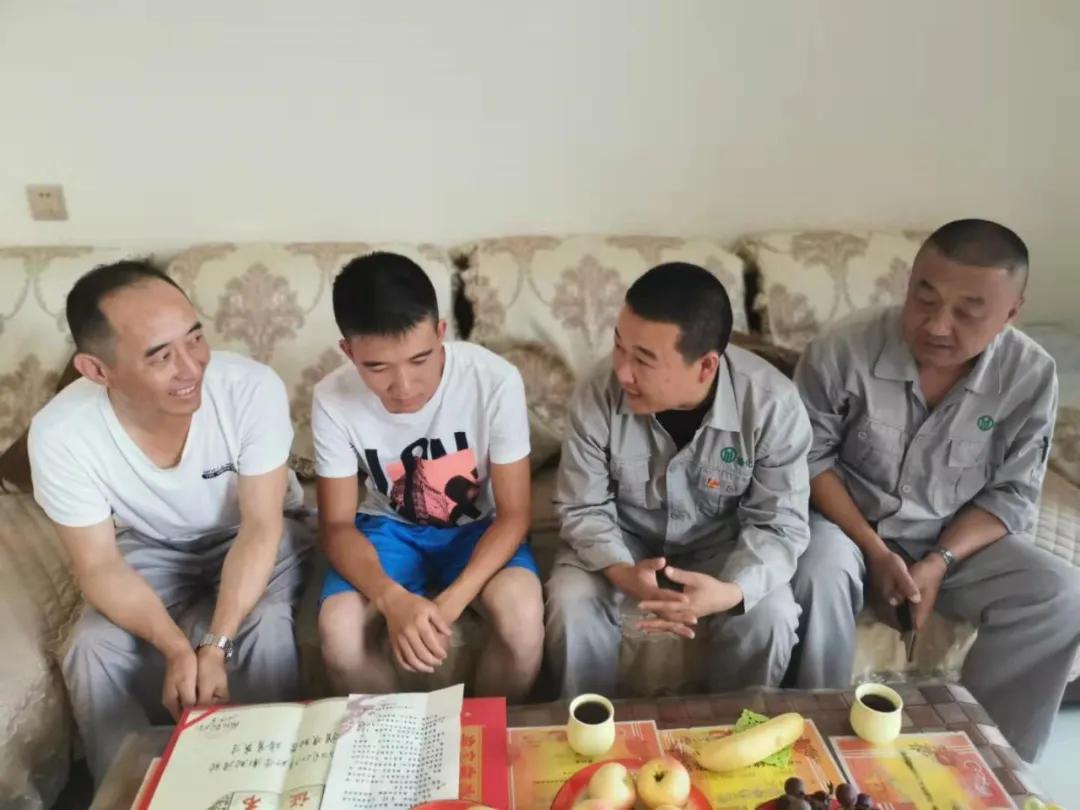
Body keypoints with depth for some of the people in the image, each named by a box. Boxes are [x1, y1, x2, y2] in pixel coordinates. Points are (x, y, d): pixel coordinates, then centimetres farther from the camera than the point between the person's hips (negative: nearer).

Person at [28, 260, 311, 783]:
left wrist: (215, 645, -34)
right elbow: (100, 568, -17)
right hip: (150, 547, 2)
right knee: (93, 651, -19)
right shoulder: (60, 434, -27)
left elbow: (260, 526, -24)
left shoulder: (252, 388, -32)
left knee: (267, 630, -27)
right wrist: (177, 648, -33)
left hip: (252, 534, -1)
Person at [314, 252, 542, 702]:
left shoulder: (495, 380, -26)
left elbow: (513, 514, -18)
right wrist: (392, 598, -33)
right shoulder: (333, 399, -20)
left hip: (479, 525, -1)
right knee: (338, 633, -26)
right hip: (388, 526, 2)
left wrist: (449, 603, -33)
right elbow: (337, 525, -13)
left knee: (522, 619, -30)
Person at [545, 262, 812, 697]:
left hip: (722, 546, 0)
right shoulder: (599, 395, -24)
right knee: (572, 605, -25)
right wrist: (623, 573, -35)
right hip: (623, 541, 0)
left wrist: (731, 591, -39)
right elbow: (583, 509, -15)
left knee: (770, 618, -23)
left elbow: (780, 525, -19)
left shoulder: (773, 405, -26)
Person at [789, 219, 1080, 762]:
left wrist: (939, 563, -20)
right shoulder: (844, 351, -20)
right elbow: (810, 458, -11)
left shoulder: (1031, 375, -12)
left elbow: (1011, 495, -5)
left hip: (955, 538, 3)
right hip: (847, 522, -2)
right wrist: (874, 551, -19)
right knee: (819, 576, -33)